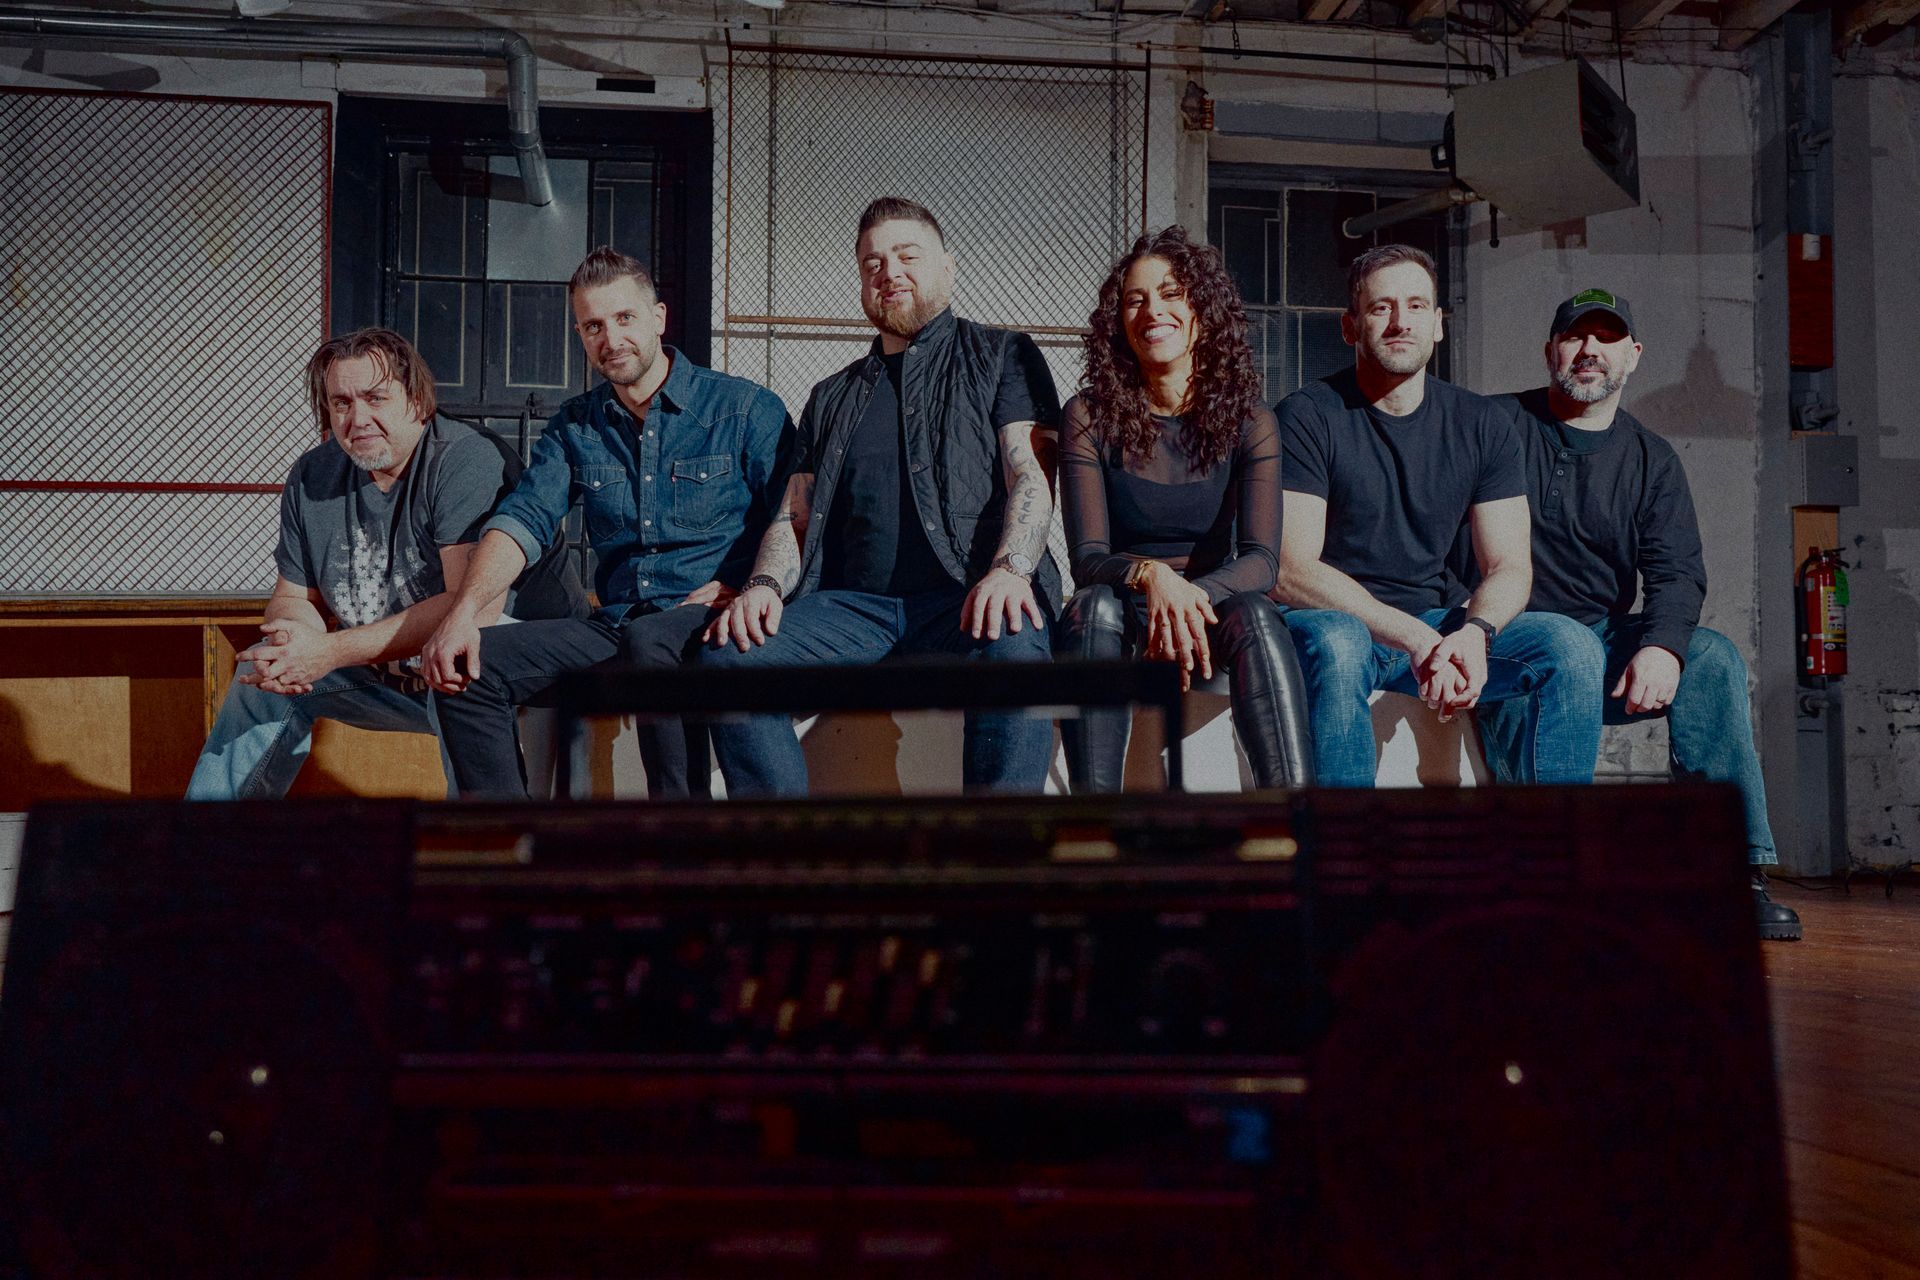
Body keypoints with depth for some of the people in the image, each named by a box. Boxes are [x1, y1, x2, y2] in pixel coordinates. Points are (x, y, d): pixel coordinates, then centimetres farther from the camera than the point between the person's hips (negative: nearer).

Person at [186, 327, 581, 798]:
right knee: (263, 665, 5)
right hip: (393, 673, 7)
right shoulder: (313, 475, 2)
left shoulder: (469, 460, -22)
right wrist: (293, 645, -17)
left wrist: (334, 650, -30)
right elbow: (295, 596, 10)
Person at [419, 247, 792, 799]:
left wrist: (743, 588, -21)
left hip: (709, 625, -5)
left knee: (651, 642, -39)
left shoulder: (747, 409, 2)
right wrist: (464, 610, -14)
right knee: (465, 666, -14)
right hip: (615, 625, 5)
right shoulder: (575, 425, 16)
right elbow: (522, 519, 4)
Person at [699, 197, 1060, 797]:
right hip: (853, 606, 4)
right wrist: (765, 584, -3)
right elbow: (793, 515, 22)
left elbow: (1032, 474, 2)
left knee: (1013, 653, -40)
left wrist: (1010, 569, -19)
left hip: (964, 598, -3)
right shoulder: (833, 398, 29)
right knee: (726, 659, -25)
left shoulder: (1002, 357, 17)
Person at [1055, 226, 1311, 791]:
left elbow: (1261, 558, -10)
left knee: (1253, 612, -33)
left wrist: (1190, 596, -31)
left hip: (1214, 606, 1)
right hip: (1121, 626, 0)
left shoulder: (1249, 421, 2)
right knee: (1094, 605, -34)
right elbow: (1088, 557, -10)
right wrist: (1150, 576, -33)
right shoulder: (1090, 417, -1)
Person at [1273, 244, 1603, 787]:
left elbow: (1508, 568, 2)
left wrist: (1473, 632, -23)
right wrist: (1416, 638, -27)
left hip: (1439, 622, 4)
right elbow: (1288, 570, -18)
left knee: (1573, 646, -17)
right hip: (1338, 621, -4)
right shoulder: (1308, 416, -8)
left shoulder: (1481, 425, 5)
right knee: (1336, 644, -38)